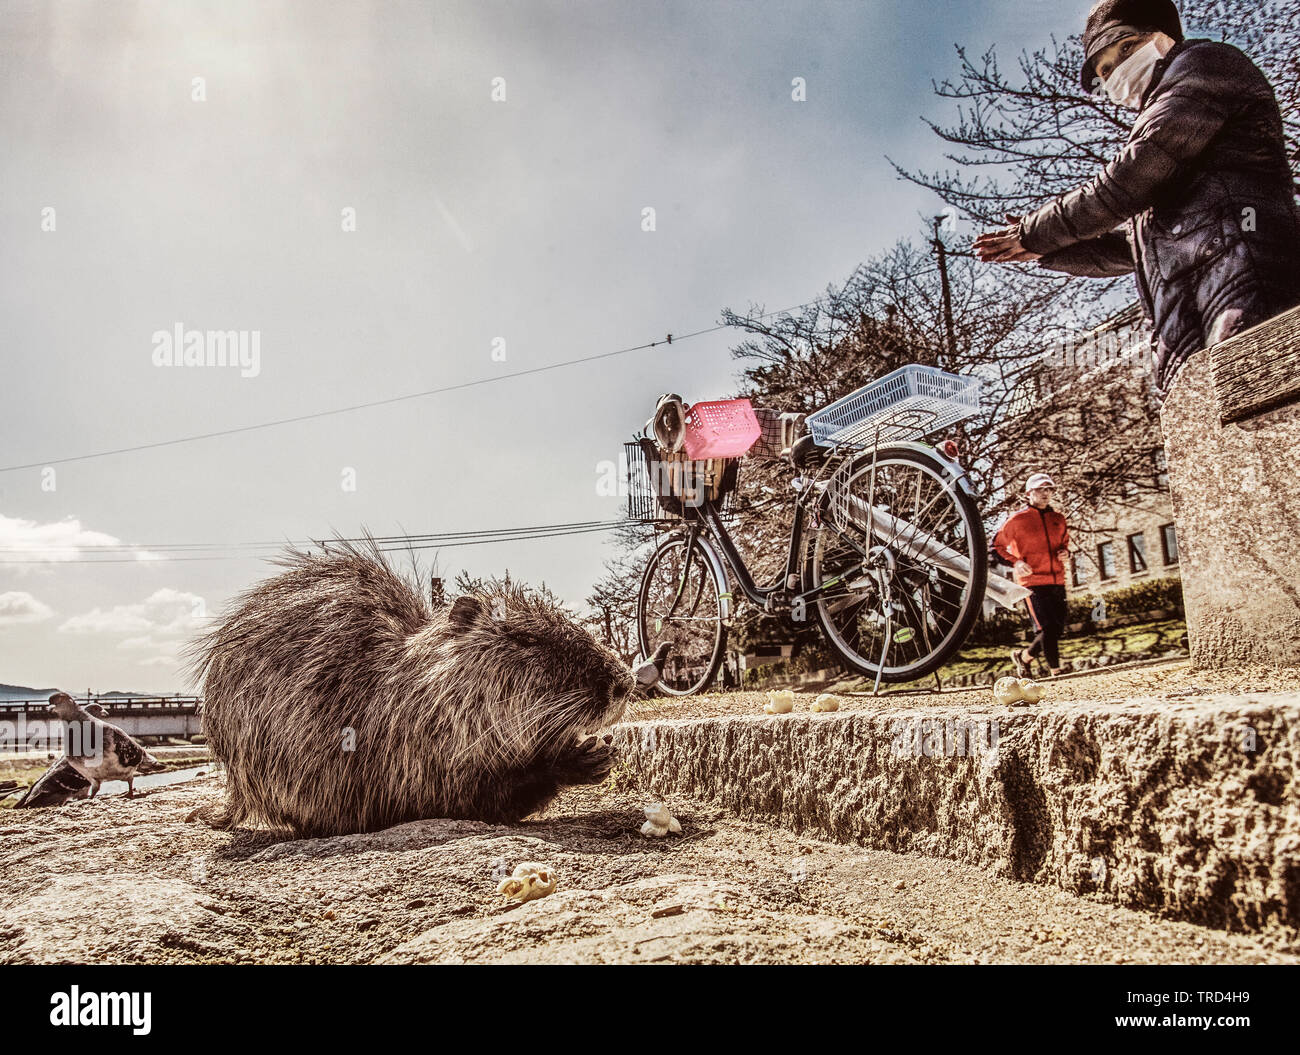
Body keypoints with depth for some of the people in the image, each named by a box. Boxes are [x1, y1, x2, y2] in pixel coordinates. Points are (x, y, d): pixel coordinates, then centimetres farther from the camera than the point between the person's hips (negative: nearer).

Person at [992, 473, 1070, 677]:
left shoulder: (1058, 520, 16)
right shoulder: (1017, 519, -1)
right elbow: (997, 546, 3)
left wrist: (1065, 553, 7)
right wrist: (1015, 562, -13)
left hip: (1057, 582, 6)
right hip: (1032, 581, -6)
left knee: (1057, 629, 7)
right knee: (1047, 628, -14)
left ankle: (1024, 656, 28)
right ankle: (1056, 670, -6)